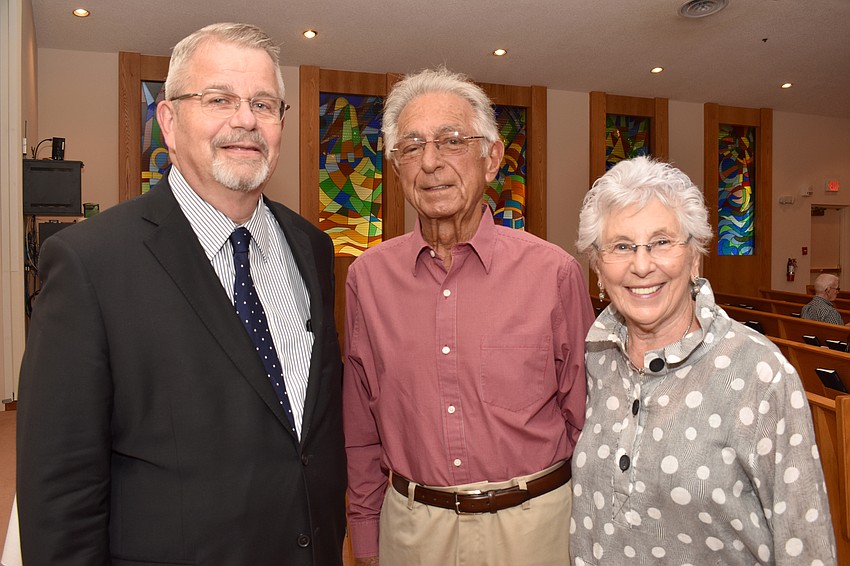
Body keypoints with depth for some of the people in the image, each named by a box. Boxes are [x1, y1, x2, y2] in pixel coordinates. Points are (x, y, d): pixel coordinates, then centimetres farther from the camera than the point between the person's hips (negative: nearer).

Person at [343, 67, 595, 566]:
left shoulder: (555, 272, -11)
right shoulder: (368, 277, -5)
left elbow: (584, 418, -3)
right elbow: (362, 426, 2)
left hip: (532, 522, -1)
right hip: (411, 525, 2)